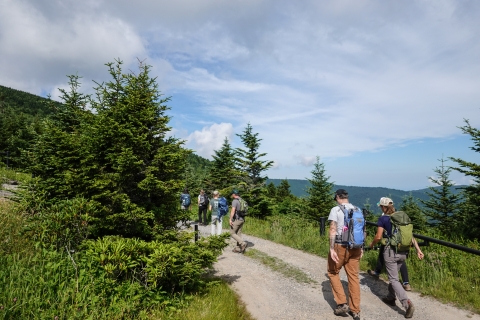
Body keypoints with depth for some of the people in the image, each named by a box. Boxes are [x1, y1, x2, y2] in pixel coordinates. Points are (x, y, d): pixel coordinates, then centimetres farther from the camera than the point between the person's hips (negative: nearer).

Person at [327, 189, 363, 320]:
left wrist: (331, 248, -16)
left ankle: (342, 304, 12)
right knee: (353, 277, 12)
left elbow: (333, 230, -16)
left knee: (333, 273, 15)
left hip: (340, 246, -5)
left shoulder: (335, 210, -8)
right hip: (355, 247, 5)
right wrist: (361, 247, 18)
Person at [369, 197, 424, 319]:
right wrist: (418, 250, 5)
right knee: (394, 275, 22)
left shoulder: (383, 219, -10)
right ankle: (391, 298, 34)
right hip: (402, 252, 6)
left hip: (390, 251, -6)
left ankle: (407, 304, -14)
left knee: (394, 279, 1)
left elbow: (378, 237, -9)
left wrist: (372, 244, 8)